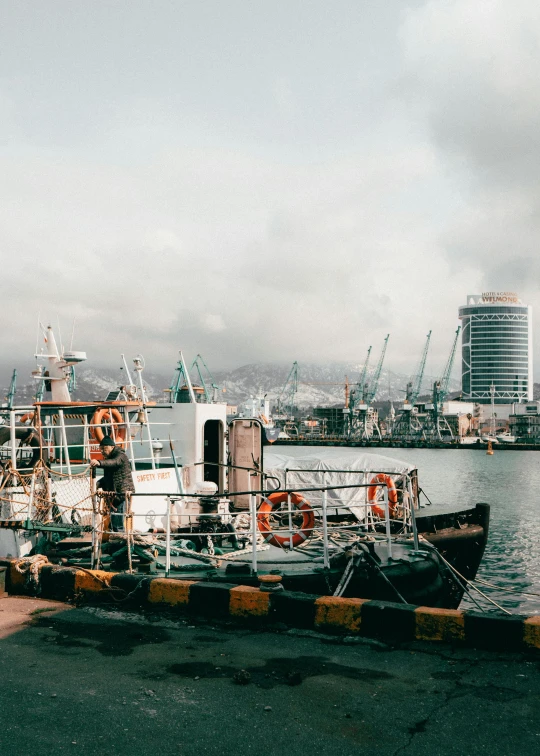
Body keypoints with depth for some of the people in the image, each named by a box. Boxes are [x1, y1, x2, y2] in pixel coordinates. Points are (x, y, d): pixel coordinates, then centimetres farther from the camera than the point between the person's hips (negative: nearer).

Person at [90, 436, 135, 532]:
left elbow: (114, 462, -35)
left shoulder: (120, 456, -10)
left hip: (123, 493, -10)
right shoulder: (108, 458, 19)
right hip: (115, 495, 10)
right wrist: (98, 484, 5)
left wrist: (99, 463, -52)